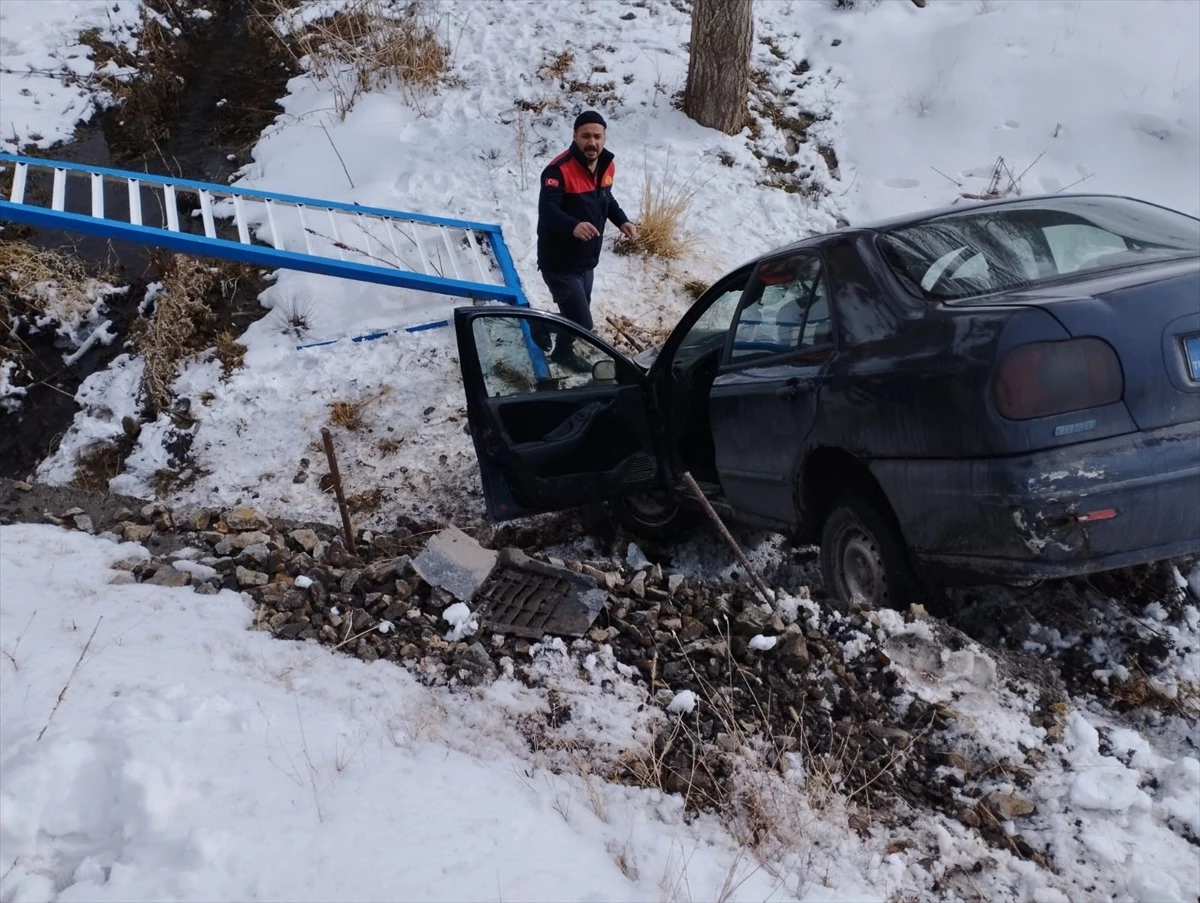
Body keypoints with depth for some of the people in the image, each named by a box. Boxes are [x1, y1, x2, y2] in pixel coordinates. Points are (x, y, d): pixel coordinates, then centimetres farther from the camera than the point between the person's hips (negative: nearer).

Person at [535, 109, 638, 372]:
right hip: (560, 263, -8)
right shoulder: (559, 169, -25)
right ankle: (562, 352, 29)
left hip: (586, 261, 8)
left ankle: (542, 328, 50)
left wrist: (622, 221, 4)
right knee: (581, 322, -3)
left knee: (575, 314, 22)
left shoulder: (606, 167, 1)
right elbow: (547, 209, -37)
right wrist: (573, 226, -55)